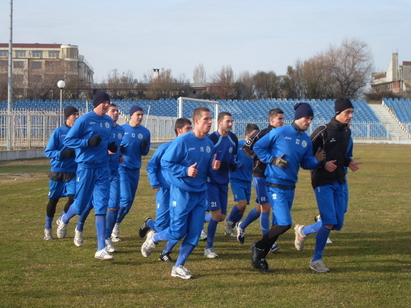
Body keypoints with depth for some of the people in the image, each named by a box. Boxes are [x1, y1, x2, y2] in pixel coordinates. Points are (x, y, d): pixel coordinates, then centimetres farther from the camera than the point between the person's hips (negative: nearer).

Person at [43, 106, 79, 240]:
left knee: (73, 198, -12)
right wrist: (63, 154, -23)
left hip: (73, 173, 2)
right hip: (57, 172, -2)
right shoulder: (58, 132, -7)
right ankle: (48, 228, 26)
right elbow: (48, 151, -8)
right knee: (53, 200, 8)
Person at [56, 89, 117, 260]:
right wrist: (89, 142, -22)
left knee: (102, 207, -2)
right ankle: (64, 221, 43)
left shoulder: (109, 121, 7)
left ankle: (101, 249, -3)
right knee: (81, 204, 7)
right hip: (86, 167, -5)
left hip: (103, 168, 5)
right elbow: (68, 140, -10)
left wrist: (111, 146, 2)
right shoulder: (84, 120, -11)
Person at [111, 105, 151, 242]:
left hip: (135, 170, 5)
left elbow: (145, 152, 12)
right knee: (126, 198, -17)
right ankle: (114, 227, -2)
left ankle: (116, 225, 22)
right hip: (121, 168, -5)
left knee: (129, 201, 7)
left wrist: (144, 147, -11)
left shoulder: (145, 132, 5)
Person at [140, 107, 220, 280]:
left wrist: (213, 168, -6)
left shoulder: (209, 144, 5)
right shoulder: (183, 141, -15)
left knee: (195, 233, 2)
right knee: (178, 232, -2)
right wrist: (186, 171, -22)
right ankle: (153, 238, 29)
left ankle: (179, 267, 15)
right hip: (181, 192, -6)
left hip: (200, 194, 6)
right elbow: (165, 162, -12)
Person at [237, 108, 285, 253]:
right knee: (266, 207, -6)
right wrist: (259, 158, -20)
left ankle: (242, 226, 36)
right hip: (261, 175, -7)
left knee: (262, 207, 14)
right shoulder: (262, 134, -11)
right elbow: (246, 147, -10)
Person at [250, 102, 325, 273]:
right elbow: (258, 147, -2)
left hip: (290, 187, 7)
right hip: (275, 185, -7)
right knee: (285, 223, -15)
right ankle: (258, 247, 6)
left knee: (280, 224, 10)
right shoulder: (279, 133, -9)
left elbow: (306, 163, 12)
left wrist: (316, 160, -9)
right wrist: (272, 160, -13)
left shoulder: (306, 140, 7)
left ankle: (260, 258, 22)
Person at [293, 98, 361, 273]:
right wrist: (323, 164, -20)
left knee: (338, 224, 5)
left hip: (339, 182, 8)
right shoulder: (323, 132, -12)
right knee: (329, 223, -13)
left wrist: (349, 162, 6)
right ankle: (317, 260, 9)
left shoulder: (347, 132, 10)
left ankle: (303, 231, 26)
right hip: (323, 182, -8)